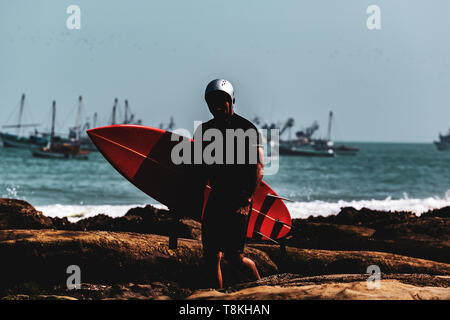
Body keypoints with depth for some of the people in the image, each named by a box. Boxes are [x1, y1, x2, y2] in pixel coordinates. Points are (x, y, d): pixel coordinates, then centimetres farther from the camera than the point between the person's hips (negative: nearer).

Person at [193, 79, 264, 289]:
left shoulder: (246, 129, -5)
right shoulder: (205, 130, 13)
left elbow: (258, 168, -10)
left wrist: (246, 201, -17)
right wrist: (199, 198, 12)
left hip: (238, 201, -6)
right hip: (216, 199, 6)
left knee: (233, 256, -10)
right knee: (211, 256, 1)